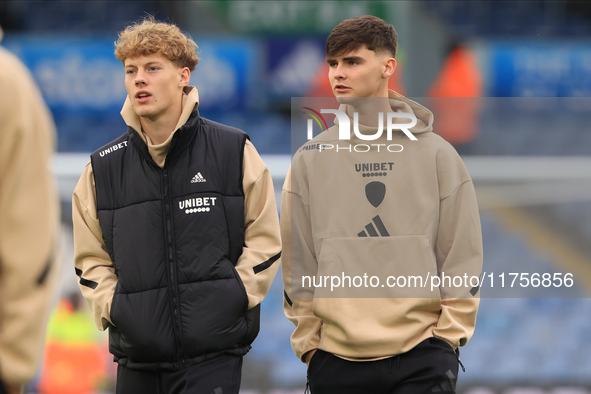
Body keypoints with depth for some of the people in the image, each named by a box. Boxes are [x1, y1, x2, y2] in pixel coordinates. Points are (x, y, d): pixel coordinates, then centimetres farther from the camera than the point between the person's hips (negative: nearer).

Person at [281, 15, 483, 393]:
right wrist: (307, 341, 1)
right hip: (335, 359, 2)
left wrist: (449, 333, -3)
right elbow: (297, 261, 8)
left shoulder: (437, 154, 5)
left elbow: (463, 254, 5)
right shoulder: (310, 160, 8)